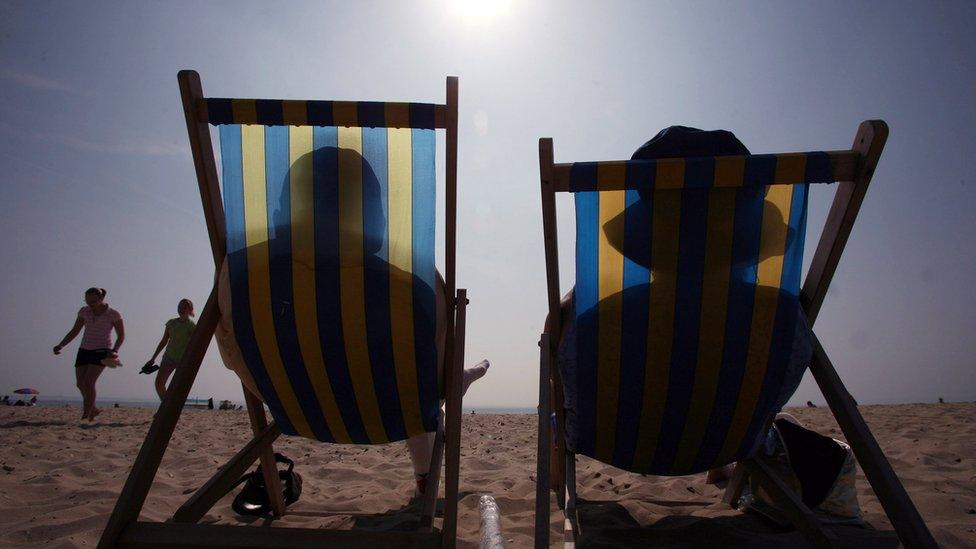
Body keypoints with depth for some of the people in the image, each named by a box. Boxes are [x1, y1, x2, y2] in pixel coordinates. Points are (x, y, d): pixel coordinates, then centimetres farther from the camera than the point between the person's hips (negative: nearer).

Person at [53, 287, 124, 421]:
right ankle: (93, 409, 24)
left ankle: (86, 416, -11)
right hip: (84, 350, 5)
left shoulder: (114, 314, -8)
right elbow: (74, 331, 11)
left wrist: (114, 351, -17)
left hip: (102, 351, -5)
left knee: (88, 382, -18)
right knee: (80, 384, 2)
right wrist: (60, 345, -2)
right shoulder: (84, 311, 3)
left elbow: (121, 336, -1)